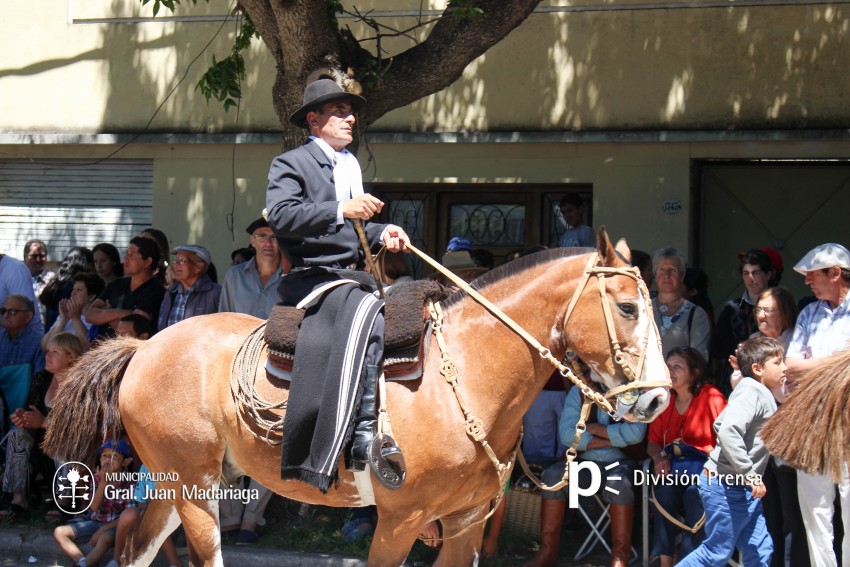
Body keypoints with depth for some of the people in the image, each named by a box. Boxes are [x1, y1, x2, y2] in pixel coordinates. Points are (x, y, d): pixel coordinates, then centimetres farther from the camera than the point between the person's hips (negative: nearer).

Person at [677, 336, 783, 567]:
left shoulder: (761, 394, 14)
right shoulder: (750, 393, -17)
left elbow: (721, 424, 23)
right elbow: (728, 433, -31)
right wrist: (750, 474, -29)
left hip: (743, 488, 10)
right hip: (727, 487, -10)